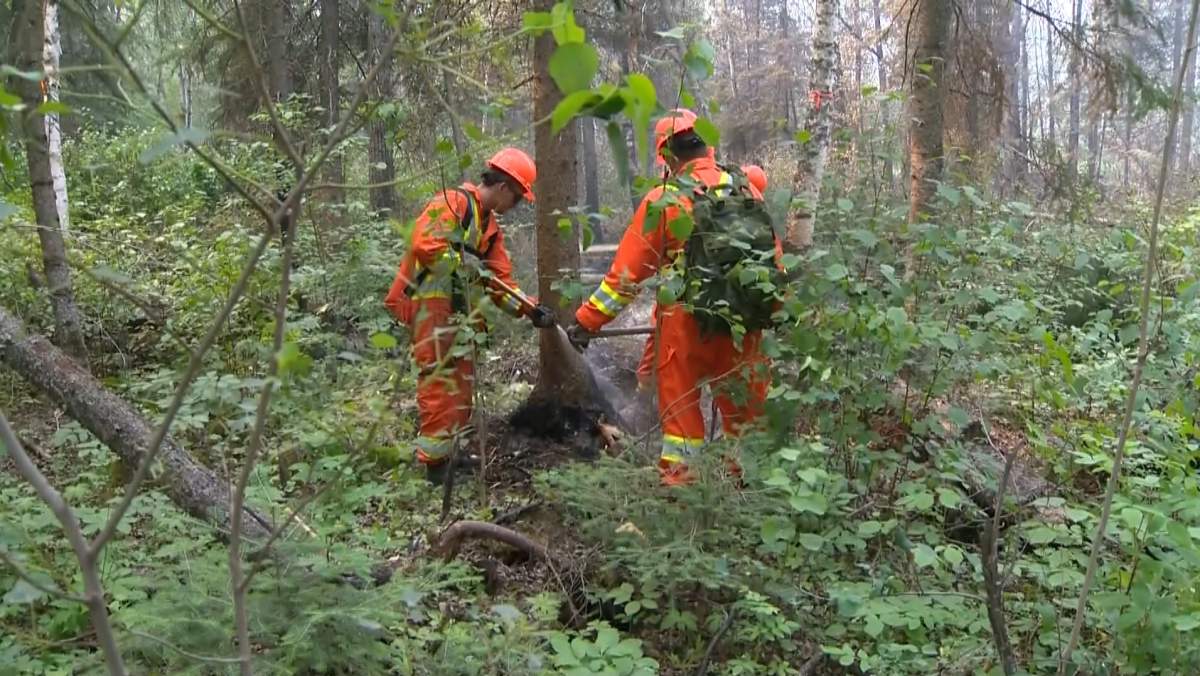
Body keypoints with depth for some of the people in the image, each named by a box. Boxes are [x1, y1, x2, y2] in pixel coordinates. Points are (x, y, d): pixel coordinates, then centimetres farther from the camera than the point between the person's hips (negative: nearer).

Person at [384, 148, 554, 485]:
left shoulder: (490, 226, 19)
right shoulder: (452, 202, -11)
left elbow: (500, 280, 17)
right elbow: (425, 245, -24)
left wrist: (530, 309, 6)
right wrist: (469, 265, -18)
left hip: (457, 311, 10)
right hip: (430, 304, -10)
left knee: (461, 384, 14)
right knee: (442, 382, -9)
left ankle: (450, 451, 25)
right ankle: (434, 463, -3)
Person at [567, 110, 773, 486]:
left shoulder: (662, 200, -8)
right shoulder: (746, 190, 3)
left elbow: (627, 271, -8)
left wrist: (587, 320, -2)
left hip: (686, 320, -4)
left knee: (679, 398, 9)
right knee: (744, 400, 16)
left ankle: (679, 473, 10)